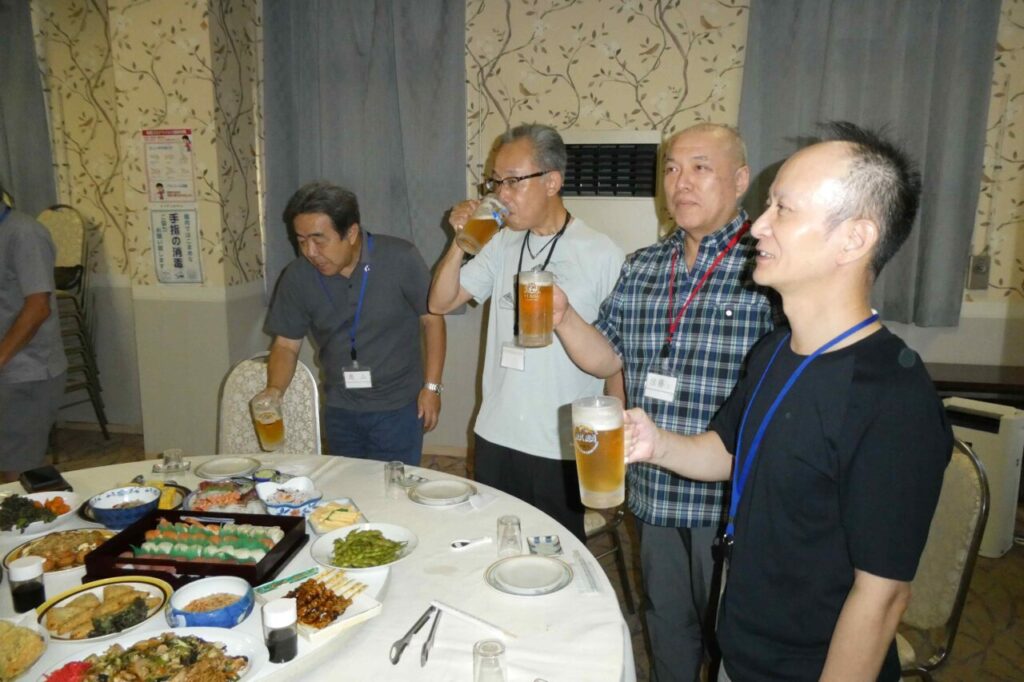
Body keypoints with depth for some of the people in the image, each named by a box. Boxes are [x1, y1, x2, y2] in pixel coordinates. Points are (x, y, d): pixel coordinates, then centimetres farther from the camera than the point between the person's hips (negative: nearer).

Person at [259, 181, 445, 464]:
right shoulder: (297, 277, -8)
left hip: (398, 408, -3)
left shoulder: (401, 259, -16)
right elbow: (286, 345, 1)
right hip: (339, 412, 3)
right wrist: (274, 390, -17)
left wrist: (432, 386, -9)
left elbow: (432, 319, -6)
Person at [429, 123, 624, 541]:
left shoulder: (602, 254, -10)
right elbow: (441, 303, 6)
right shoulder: (501, 245, 4)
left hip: (563, 447, -4)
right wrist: (461, 242, -8)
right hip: (495, 437, 4)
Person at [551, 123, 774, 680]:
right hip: (655, 492, 5)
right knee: (666, 628, 24)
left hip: (733, 495, -5)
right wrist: (562, 317, -9)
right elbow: (607, 358, 9)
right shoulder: (640, 268, 6)